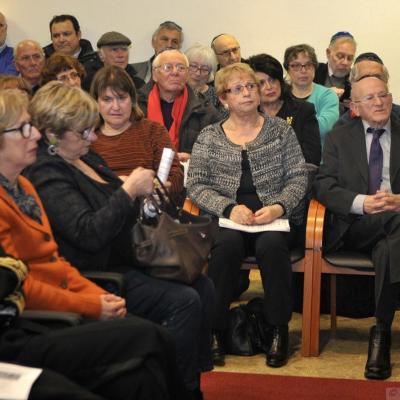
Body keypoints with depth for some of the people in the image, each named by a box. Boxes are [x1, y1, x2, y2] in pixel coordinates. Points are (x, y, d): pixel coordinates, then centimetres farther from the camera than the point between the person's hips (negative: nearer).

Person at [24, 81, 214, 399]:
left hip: (124, 259, 10)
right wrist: (129, 191, -23)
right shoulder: (46, 176, -18)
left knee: (203, 286, 0)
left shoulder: (84, 157, 12)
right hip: (97, 275, -10)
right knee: (184, 302, -20)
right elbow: (88, 233, -27)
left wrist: (142, 193, 6)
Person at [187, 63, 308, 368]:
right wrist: (229, 208, -14)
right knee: (228, 243, -33)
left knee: (272, 244, -33)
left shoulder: (280, 130, 11)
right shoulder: (208, 138, 11)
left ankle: (279, 328, -18)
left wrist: (279, 206, -13)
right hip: (226, 220, 0)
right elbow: (196, 185, 3)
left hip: (274, 218, 0)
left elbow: (298, 177, 6)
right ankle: (215, 329, -21)